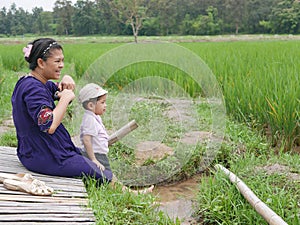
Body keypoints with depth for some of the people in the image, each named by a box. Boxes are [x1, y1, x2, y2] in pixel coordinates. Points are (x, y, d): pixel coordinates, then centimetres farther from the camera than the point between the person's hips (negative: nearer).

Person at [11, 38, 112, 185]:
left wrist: (66, 80, 0)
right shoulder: (32, 88, -23)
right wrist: (66, 97, -19)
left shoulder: (33, 83, 8)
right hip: (46, 160, -11)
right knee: (107, 178, -8)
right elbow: (49, 126, -31)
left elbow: (57, 92, 24)